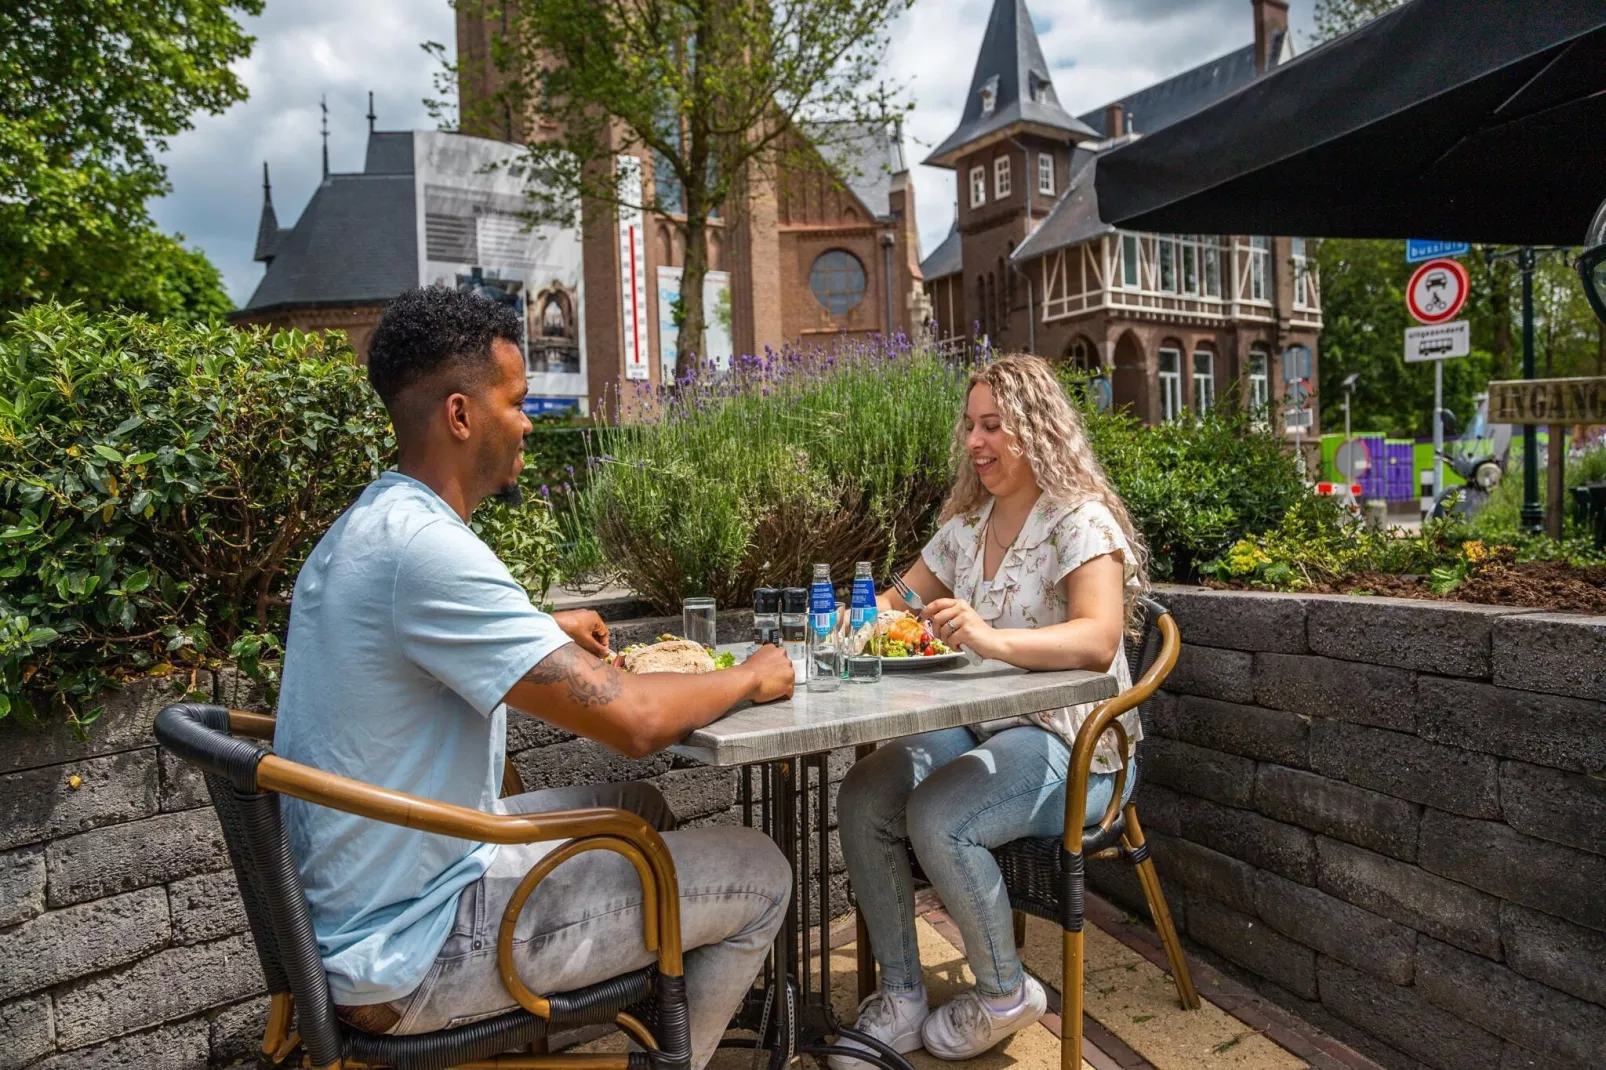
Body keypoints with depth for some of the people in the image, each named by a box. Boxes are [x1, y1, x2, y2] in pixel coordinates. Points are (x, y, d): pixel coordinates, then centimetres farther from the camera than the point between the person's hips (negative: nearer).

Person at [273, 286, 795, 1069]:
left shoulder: (365, 528, 5)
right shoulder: (426, 547, -27)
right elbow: (633, 721, -29)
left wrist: (541, 632, 19)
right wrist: (750, 679, -10)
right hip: (407, 956, -10)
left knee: (639, 808, 22)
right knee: (759, 875, -3)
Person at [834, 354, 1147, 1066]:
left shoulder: (1081, 521, -12)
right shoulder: (966, 525, 11)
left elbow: (1097, 640, -27)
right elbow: (897, 602, 19)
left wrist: (993, 639, -44)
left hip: (1068, 746, -7)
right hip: (979, 727, 7)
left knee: (936, 816, -29)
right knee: (861, 797, -15)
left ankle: (1005, 994, -1)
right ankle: (901, 999, 1)